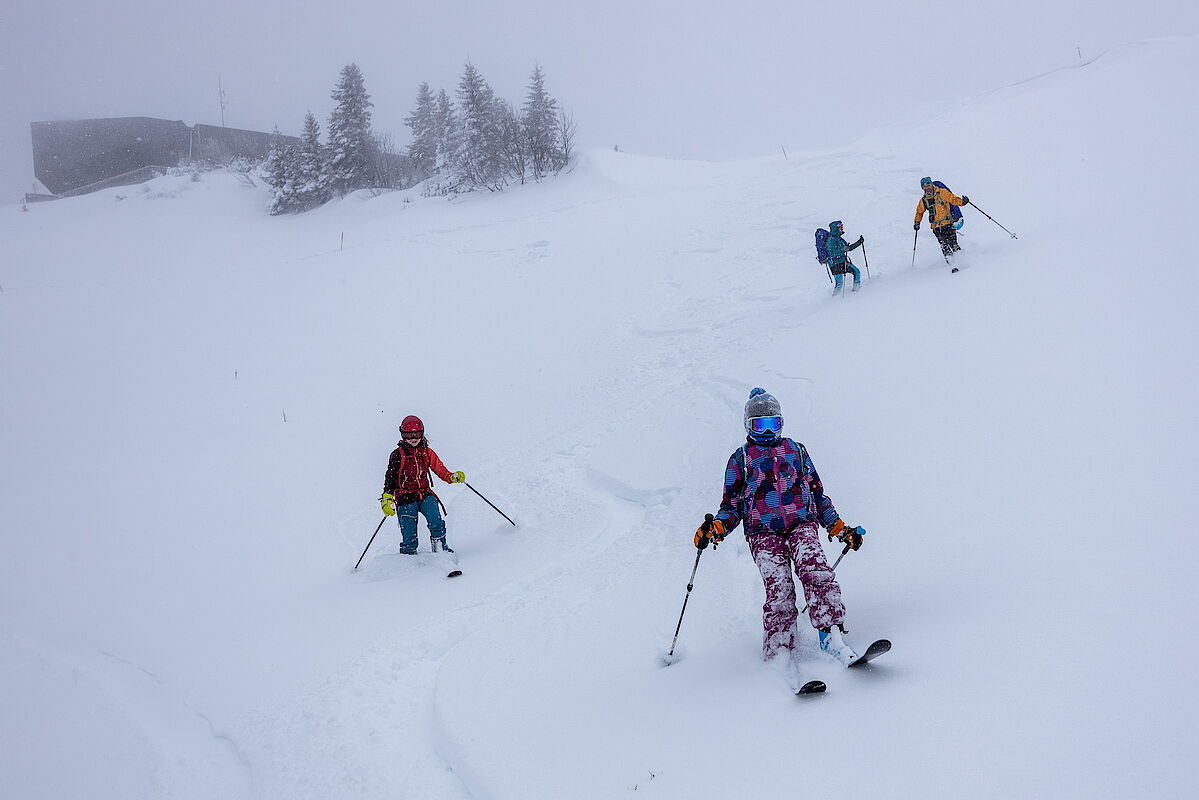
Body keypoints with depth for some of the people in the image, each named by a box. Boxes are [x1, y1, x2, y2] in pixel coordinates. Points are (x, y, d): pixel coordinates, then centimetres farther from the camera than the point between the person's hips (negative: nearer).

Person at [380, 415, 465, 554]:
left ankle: (440, 547, -6)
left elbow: (441, 470, 12)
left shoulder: (427, 452, 9)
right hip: (406, 498, -2)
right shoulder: (398, 455, 0)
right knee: (409, 536, -7)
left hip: (425, 495, 2)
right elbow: (390, 478, 3)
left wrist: (453, 477, -8)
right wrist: (386, 498, -8)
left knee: (436, 521, -23)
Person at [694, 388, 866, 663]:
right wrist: (716, 527, -5)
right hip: (763, 530, -1)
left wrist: (839, 528, 18)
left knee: (816, 572, -27)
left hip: (801, 524, 1)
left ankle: (831, 637, -34)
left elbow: (817, 493, 27)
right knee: (779, 591, -19)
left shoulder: (796, 451, 24)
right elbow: (732, 505, 16)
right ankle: (778, 655, -19)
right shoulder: (740, 458, 19)